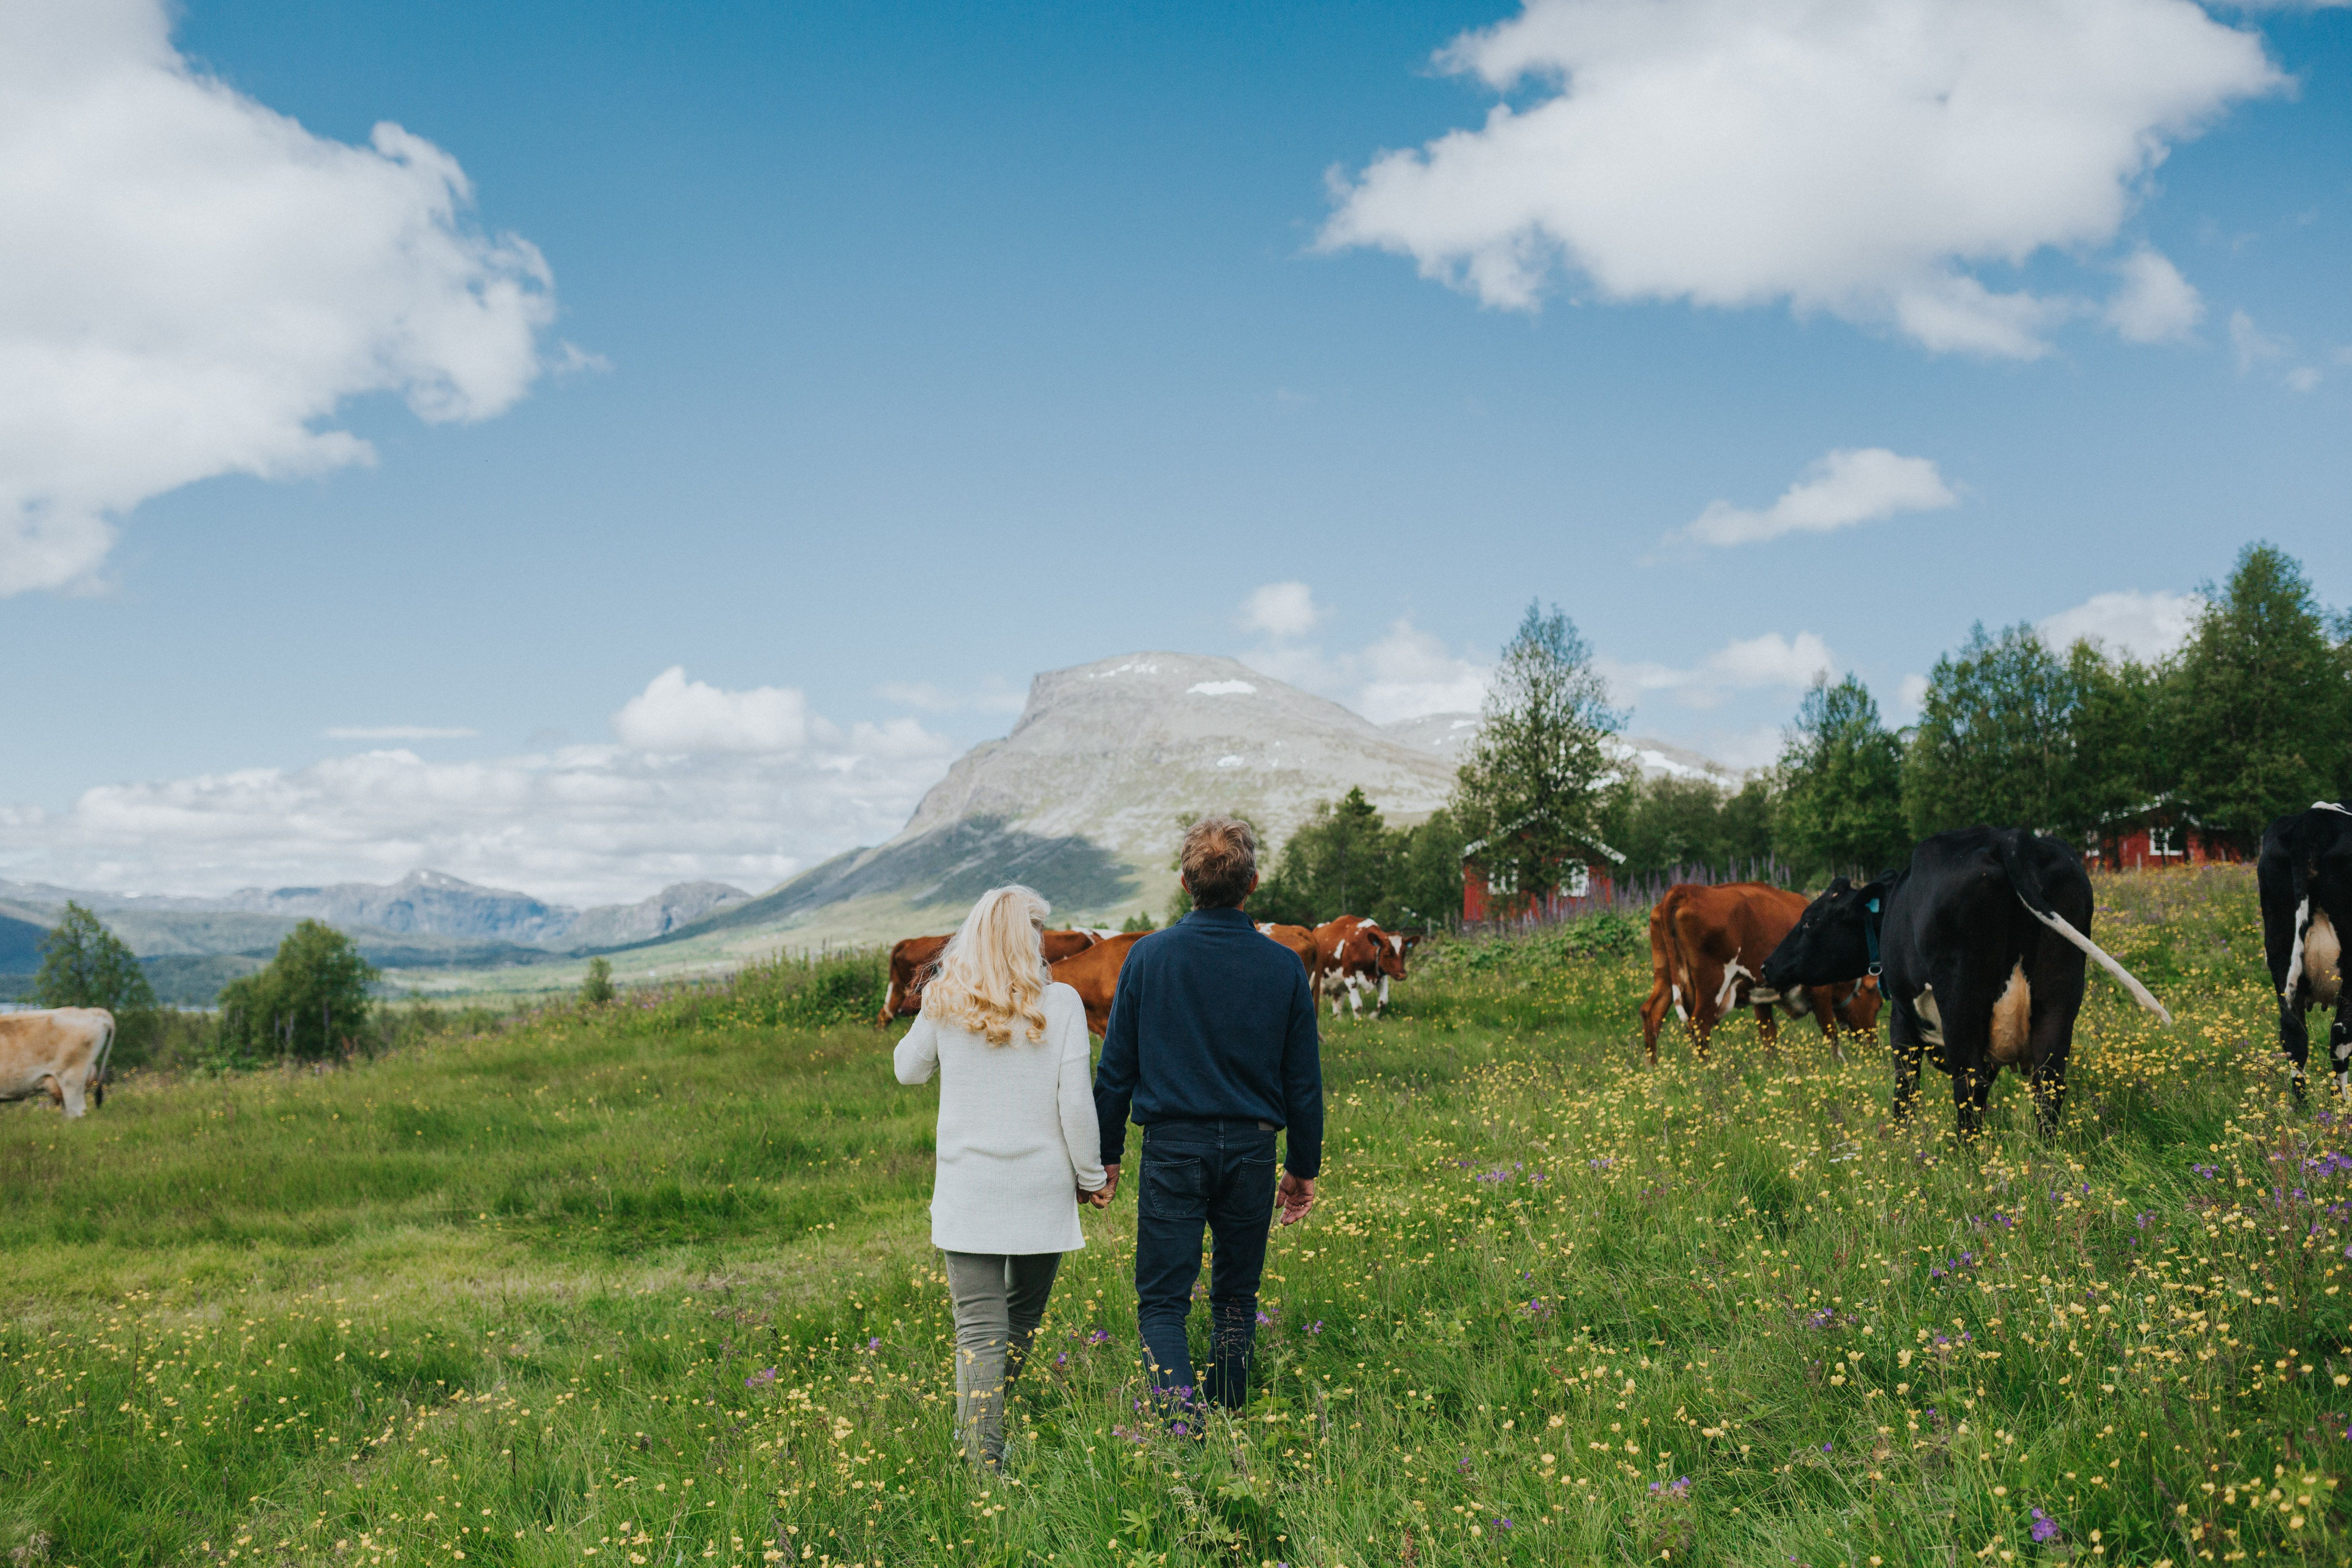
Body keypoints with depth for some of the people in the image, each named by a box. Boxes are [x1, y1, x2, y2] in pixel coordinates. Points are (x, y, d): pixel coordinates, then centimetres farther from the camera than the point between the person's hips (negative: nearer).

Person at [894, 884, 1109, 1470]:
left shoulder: (945, 1003, -1)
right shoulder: (1060, 1004, -7)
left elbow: (908, 1070, 16)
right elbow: (1076, 1102, -9)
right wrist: (1091, 1176, 3)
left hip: (968, 1191, 0)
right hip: (1043, 1190, 0)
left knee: (979, 1327, 0)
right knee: (1025, 1314, 20)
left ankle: (982, 1457, -6)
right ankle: (984, 1427, 31)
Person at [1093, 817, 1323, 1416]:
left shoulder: (1150, 956, -3)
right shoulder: (1284, 967, -1)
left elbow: (1115, 1069, 1)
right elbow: (1304, 1082, 5)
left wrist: (1107, 1154, 11)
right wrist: (1304, 1168, 16)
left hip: (1173, 1147, -2)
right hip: (1251, 1150, 2)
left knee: (1162, 1302, 2)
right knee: (1236, 1301, 16)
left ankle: (1182, 1421, -18)